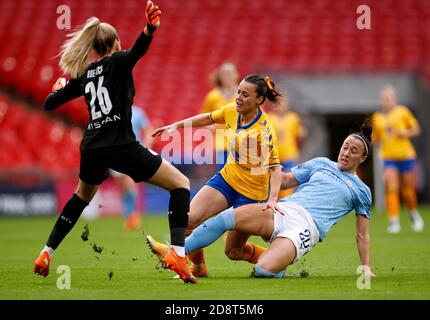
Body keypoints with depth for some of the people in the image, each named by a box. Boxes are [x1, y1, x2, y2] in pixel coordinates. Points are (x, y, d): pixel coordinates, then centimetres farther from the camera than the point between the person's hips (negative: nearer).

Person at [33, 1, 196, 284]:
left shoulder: (83, 74, 14)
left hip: (92, 148, 6)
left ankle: (46, 255, 31)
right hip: (121, 146, -6)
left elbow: (49, 104, 20)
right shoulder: (118, 62, 1)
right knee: (180, 183, 2)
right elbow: (139, 50, -24)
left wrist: (58, 88, 43)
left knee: (82, 197, 34)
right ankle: (177, 253, -16)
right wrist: (150, 29, -44)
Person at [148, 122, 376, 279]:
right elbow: (285, 180, 28)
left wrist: (365, 268, 11)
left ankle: (280, 267, 4)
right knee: (227, 217, -23)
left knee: (263, 270, -32)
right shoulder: (321, 164, 24)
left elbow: (362, 235, 18)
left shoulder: (361, 191, 17)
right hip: (283, 210, 4)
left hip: (306, 227, -4)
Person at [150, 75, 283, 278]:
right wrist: (177, 125, 18)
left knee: (233, 250, 0)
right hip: (226, 179, 6)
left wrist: (272, 199, -40)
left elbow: (275, 167, -28)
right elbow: (208, 118, 17)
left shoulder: (265, 129, -23)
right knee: (187, 221, -12)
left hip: (251, 193, -6)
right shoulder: (231, 111, -4)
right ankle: (198, 267, 13)